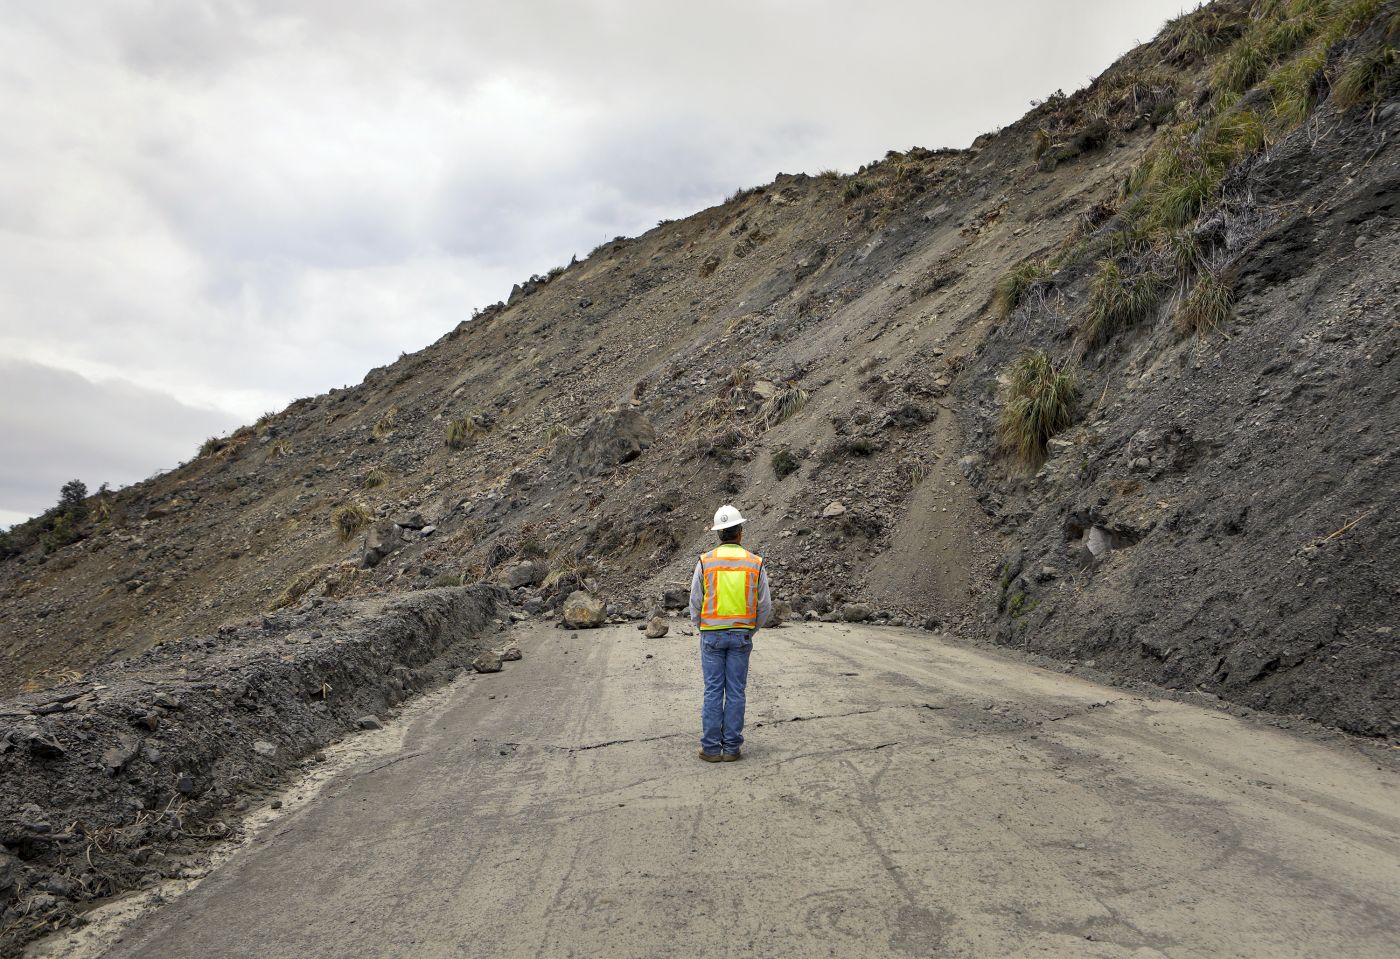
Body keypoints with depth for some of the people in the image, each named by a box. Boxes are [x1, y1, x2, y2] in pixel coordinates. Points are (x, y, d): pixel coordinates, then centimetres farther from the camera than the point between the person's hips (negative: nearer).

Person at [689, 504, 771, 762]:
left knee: (713, 691, 4)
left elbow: (695, 603, -1)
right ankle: (732, 748, 10)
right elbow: (765, 606, 1)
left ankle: (711, 748, 7)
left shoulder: (705, 562, -6)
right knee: (735, 691, 6)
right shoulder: (755, 563, -3)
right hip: (741, 636, 1)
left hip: (712, 635, -1)